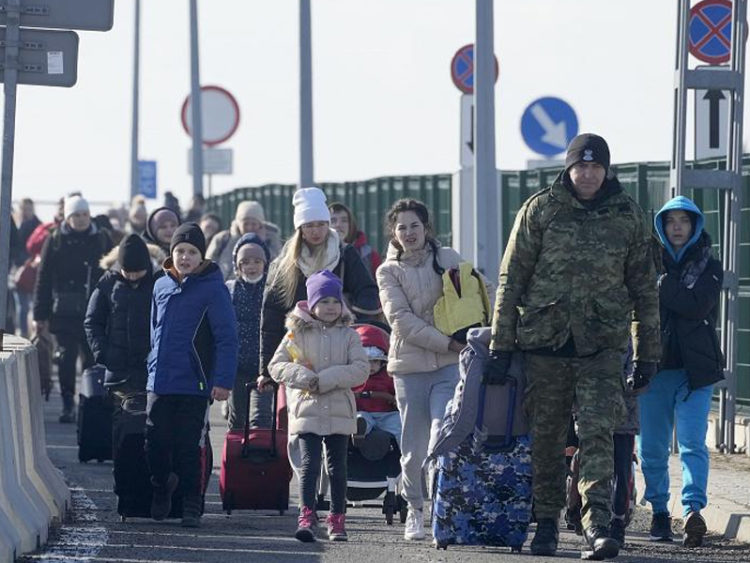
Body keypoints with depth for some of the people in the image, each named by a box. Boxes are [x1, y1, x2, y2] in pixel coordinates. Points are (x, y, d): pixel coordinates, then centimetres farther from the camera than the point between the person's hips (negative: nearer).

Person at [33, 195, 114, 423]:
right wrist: (40, 314, -2)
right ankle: (68, 405, 5)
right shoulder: (55, 241, 2)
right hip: (65, 311, -1)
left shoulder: (102, 239, 5)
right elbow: (43, 278, 2)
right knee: (66, 357, -1)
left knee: (93, 357, 2)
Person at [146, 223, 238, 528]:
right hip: (159, 383, 5)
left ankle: (191, 507, 9)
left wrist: (223, 380, -15)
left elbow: (227, 338, -9)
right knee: (156, 444, 5)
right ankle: (161, 488, 29)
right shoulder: (162, 286, 10)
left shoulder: (212, 288, -7)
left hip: (193, 387, -5)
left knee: (188, 448, -1)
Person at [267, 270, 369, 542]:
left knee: (337, 467, 7)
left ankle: (337, 519, 15)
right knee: (309, 464, -10)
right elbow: (276, 365, 1)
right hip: (307, 410, -1)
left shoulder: (348, 336, 5)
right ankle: (306, 516, -14)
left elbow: (360, 369, -6)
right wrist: (304, 377, -16)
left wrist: (324, 380, -15)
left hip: (339, 412, 1)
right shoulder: (297, 334, 4)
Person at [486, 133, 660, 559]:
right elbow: (511, 279, 4)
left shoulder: (628, 216, 6)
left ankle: (597, 525, -19)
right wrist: (501, 345, 0)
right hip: (545, 339, 1)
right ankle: (547, 522, 19)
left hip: (603, 345, 0)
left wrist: (648, 353, 10)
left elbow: (644, 288, 12)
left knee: (598, 433, -12)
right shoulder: (540, 210, 2)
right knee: (547, 437, 7)